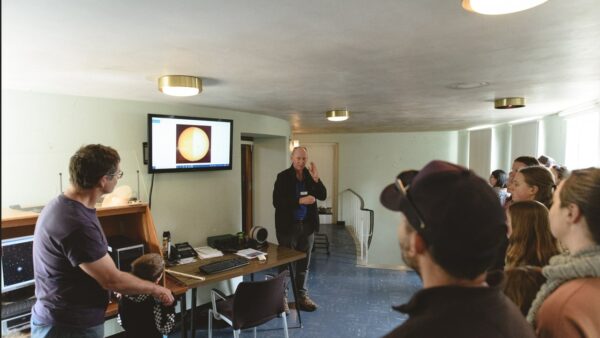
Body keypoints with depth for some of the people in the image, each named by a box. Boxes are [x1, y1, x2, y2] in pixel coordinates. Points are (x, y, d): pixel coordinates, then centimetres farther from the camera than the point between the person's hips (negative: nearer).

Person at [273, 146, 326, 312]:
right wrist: (300, 201, -22)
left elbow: (323, 196, 1)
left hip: (307, 225, 5)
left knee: (304, 264, 13)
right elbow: (277, 202, -17)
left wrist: (316, 179, -14)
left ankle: (302, 296, 26)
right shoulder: (283, 177, -9)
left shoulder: (310, 176, 5)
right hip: (288, 225, -4)